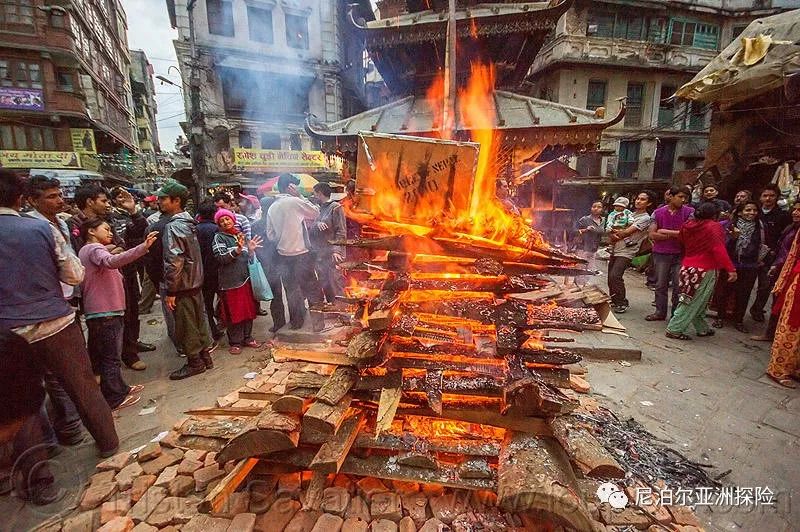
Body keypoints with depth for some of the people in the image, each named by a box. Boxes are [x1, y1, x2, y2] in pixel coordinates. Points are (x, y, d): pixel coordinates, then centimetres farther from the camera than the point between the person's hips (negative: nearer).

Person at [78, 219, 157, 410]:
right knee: (111, 356, -4)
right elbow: (111, 262, -37)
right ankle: (115, 398, 4)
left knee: (105, 355, 18)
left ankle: (119, 389, 30)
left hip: (102, 311, 11)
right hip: (105, 312, -11)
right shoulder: (94, 248, -12)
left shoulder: (87, 250, 21)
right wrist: (143, 247, -46)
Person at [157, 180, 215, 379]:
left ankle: (194, 362, 17)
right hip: (195, 281, 9)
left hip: (182, 285, -8)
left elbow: (174, 262, -23)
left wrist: (170, 291, -18)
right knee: (199, 321, 16)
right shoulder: (189, 222, 9)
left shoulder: (173, 226, -18)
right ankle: (205, 356, 27)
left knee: (185, 326, 4)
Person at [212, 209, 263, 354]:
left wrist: (251, 250, -3)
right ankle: (235, 342, 15)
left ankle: (247, 338, 25)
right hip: (230, 281, -5)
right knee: (233, 312, 2)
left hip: (245, 278, 5)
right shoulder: (219, 237, -2)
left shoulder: (241, 235, 13)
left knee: (248, 309, 11)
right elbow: (221, 258, -15)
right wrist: (237, 249, -27)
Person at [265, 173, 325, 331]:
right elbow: (315, 212, 0)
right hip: (301, 254, -6)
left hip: (283, 255, 6)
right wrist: (300, 196, 0)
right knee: (312, 289, 4)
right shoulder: (295, 201, -13)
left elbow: (270, 235, 8)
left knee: (291, 289, 16)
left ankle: (295, 321, 27)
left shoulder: (272, 208, 5)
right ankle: (317, 322, 10)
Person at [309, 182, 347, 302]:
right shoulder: (319, 209, 18)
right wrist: (317, 224, -14)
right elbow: (310, 226, 9)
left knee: (334, 284, -8)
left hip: (331, 254, -8)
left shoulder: (335, 207, -5)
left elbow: (341, 232, -11)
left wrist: (337, 250, -21)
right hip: (319, 254, 8)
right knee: (324, 284, 12)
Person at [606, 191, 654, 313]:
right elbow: (613, 231, 12)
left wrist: (614, 234, 1)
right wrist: (614, 235, -10)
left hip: (625, 253, -7)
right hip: (615, 250, 7)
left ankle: (622, 303, -4)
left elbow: (627, 232, -15)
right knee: (611, 277, 8)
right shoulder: (630, 215, 18)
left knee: (615, 276, -19)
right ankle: (614, 301, 23)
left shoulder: (645, 218, -6)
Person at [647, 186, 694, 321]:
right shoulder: (658, 212, 2)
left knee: (679, 286, 3)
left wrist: (665, 231, -6)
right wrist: (675, 235, -9)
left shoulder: (689, 212, -1)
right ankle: (660, 312, 19)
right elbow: (652, 235, -4)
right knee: (660, 285, 9)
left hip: (680, 255, -1)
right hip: (661, 254, 1)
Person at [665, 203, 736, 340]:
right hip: (704, 271, -7)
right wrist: (731, 269, -19)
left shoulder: (688, 225, 8)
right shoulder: (713, 227, -11)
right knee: (693, 302, -3)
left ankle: (702, 328, 28)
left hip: (687, 268, 7)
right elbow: (719, 250, -19)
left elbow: (682, 242, 18)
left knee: (696, 302, 17)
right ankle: (674, 330, -4)